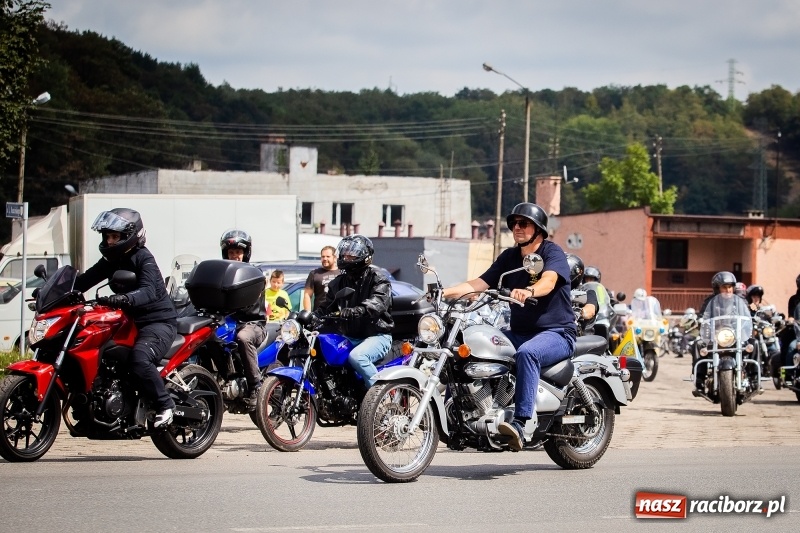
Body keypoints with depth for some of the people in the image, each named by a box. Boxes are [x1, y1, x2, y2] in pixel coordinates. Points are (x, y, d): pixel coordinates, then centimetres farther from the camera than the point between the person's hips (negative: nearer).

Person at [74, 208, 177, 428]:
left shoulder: (143, 259, -13)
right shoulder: (112, 260, 12)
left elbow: (149, 291, -29)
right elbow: (87, 279, 4)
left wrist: (124, 299, -48)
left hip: (158, 321, -9)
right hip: (130, 321, 9)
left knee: (139, 359, -34)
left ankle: (164, 405, -20)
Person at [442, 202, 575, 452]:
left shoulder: (552, 252, -6)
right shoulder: (509, 257, 13)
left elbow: (548, 282, -27)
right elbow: (479, 283, 3)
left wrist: (528, 291, -50)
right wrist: (445, 292, -14)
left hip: (556, 332, -7)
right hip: (519, 332, 7)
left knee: (527, 353, -39)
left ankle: (521, 423, -46)